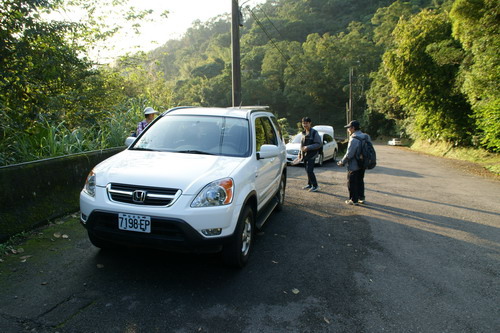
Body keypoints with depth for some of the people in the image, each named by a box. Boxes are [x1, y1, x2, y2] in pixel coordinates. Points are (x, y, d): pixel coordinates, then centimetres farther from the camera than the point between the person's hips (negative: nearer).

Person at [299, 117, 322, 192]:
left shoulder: (314, 133, -12)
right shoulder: (303, 133, 11)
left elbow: (318, 144, -15)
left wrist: (308, 147, -23)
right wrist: (300, 153, 16)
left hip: (311, 155, -7)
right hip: (305, 155, 7)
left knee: (309, 170, -11)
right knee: (307, 170, 12)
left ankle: (315, 186, 1)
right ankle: (309, 184, 25)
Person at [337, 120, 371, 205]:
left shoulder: (354, 139, -23)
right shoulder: (366, 137, 4)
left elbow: (349, 154, -23)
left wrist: (342, 162, -9)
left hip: (354, 166, -8)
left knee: (352, 183, 5)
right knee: (360, 181, 20)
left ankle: (354, 200, 12)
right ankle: (361, 198, 30)